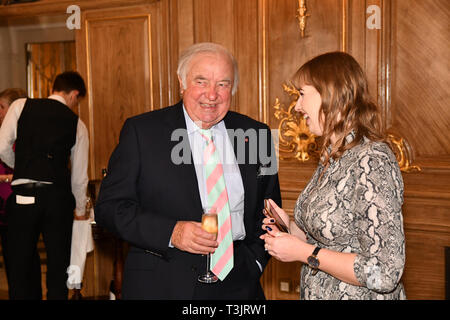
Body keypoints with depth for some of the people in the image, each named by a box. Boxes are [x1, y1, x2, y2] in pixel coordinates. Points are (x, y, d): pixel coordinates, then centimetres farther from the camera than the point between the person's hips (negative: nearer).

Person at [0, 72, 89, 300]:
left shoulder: (21, 106, 6)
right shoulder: (77, 125, 8)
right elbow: (80, 175, 11)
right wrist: (79, 211, 23)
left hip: (23, 195, 0)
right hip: (59, 197, 1)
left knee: (19, 266, 10)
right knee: (58, 267, 11)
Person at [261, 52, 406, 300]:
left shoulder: (372, 161, -23)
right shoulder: (333, 157, 4)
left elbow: (384, 274, -26)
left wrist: (304, 252, -20)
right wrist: (292, 228, -3)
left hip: (359, 295, -8)